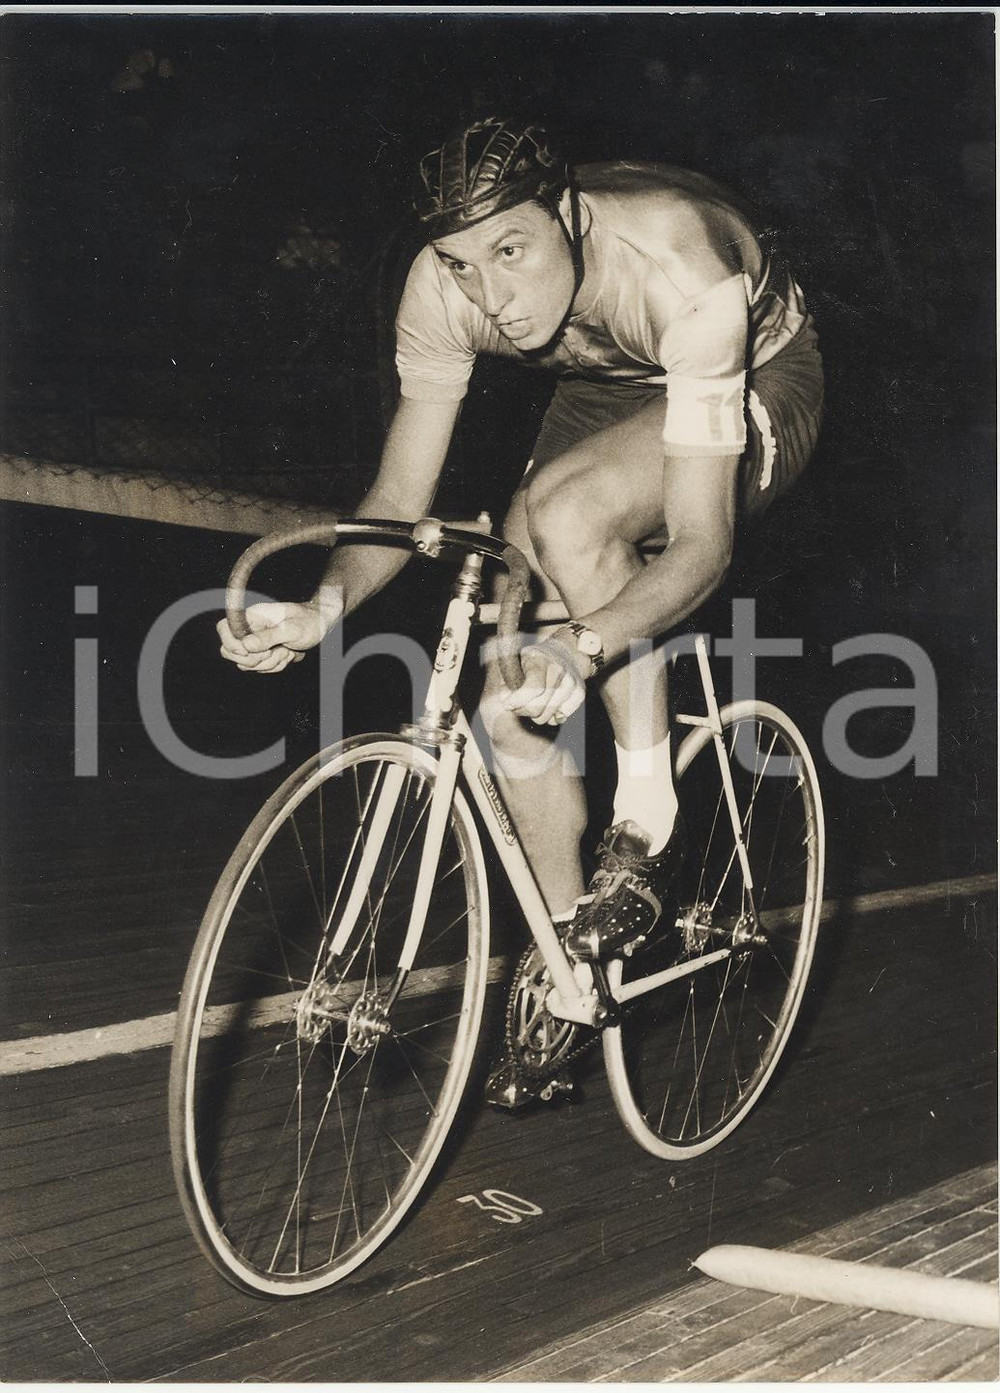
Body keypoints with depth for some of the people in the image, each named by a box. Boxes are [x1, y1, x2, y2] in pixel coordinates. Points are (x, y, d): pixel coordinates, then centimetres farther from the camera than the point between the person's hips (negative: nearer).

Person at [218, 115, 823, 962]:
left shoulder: (680, 271, -38)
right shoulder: (443, 289, -24)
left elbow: (702, 539, -40)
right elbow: (400, 500, -17)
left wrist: (583, 647, -57)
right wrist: (323, 606, -37)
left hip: (759, 387, -5)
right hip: (611, 391, 5)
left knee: (566, 512, -38)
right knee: (511, 704, -9)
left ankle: (650, 818, -19)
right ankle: (570, 960, 11)